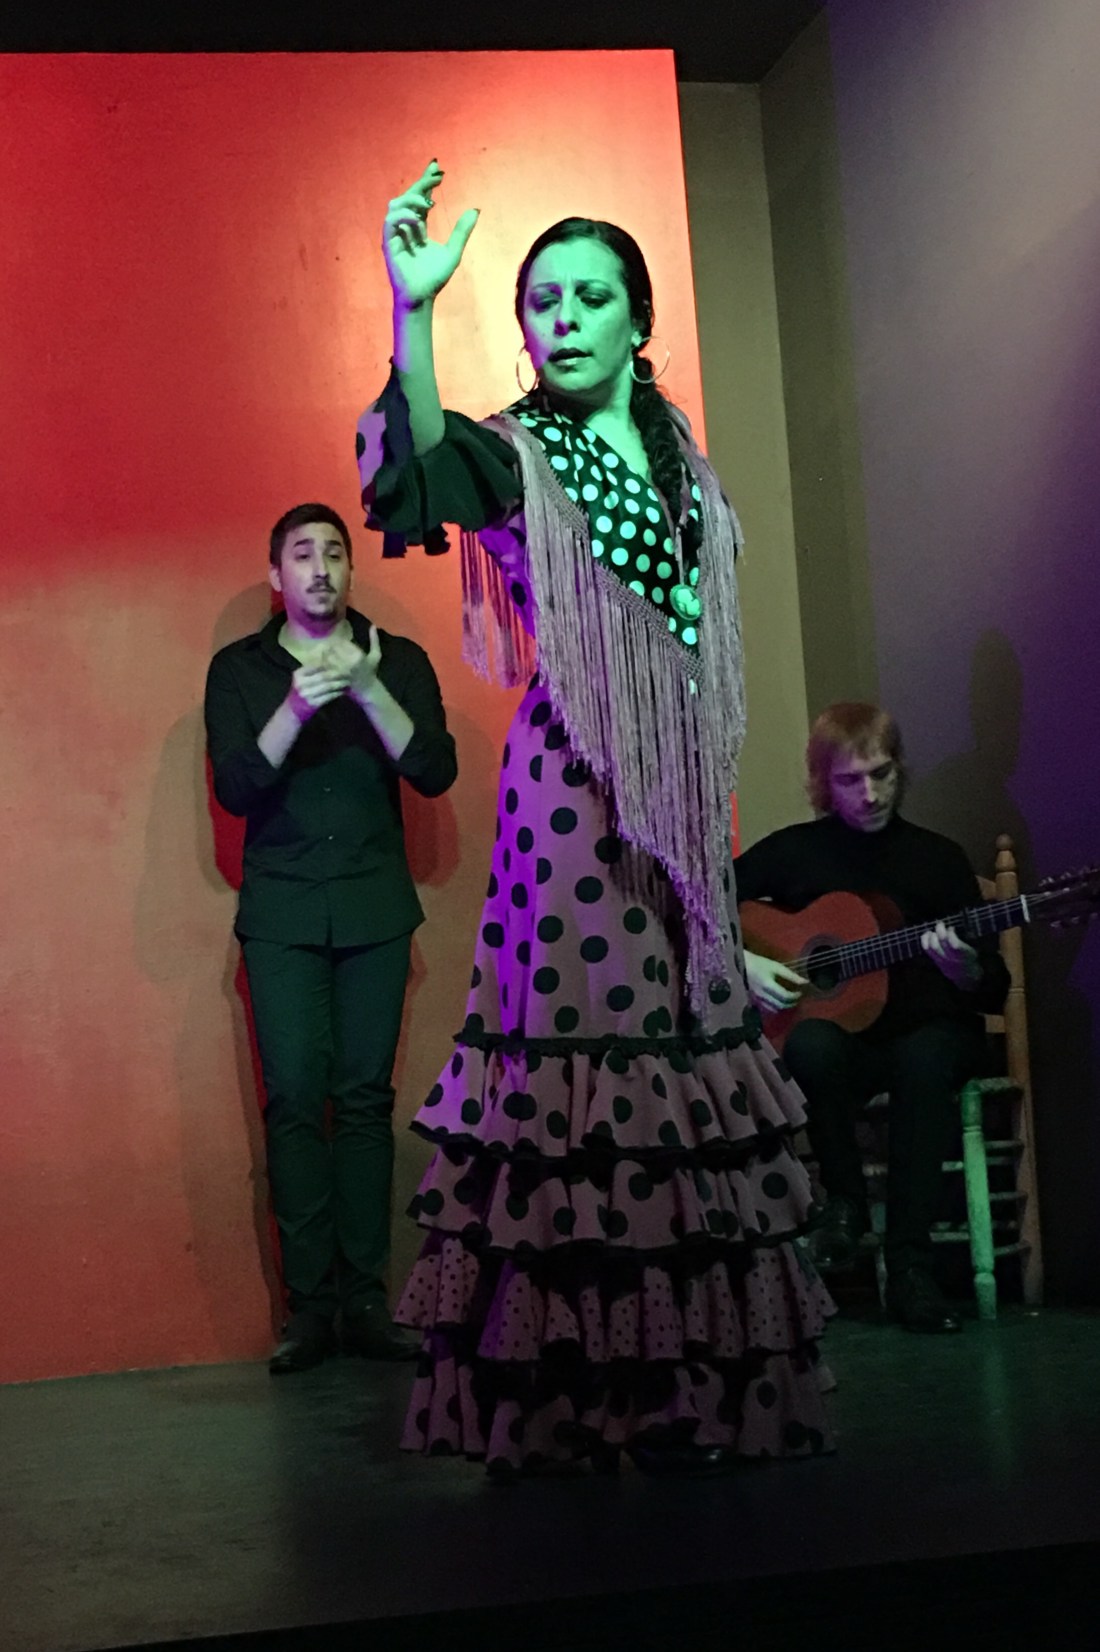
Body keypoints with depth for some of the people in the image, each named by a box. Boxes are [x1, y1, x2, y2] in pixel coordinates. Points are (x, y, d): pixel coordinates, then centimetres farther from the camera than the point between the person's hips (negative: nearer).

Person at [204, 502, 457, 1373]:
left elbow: (435, 772, -6)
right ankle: (310, 1304, -3)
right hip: (282, 911, 0)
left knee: (366, 1098, -1)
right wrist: (297, 707, -21)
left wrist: (368, 690, -20)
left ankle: (366, 1300, 2)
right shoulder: (239, 669, 6)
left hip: (375, 907, 0)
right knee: (295, 1100, -6)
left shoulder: (397, 659, 6)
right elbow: (235, 789, -5)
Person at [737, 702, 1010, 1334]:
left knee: (924, 1059, -37)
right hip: (844, 1032, 0)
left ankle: (910, 1265, -33)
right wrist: (741, 963, -11)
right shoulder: (793, 851, 3)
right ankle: (846, 1201, -13)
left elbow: (995, 991, 0)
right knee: (812, 1045, -36)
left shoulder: (940, 858, 1)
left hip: (929, 1031, 0)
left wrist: (965, 971, -23)